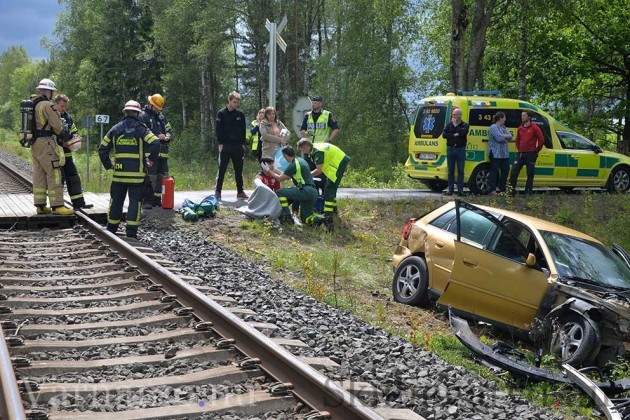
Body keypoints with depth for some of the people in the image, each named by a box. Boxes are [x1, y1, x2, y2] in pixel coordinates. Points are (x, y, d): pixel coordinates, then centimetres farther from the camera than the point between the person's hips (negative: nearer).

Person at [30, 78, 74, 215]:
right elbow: (57, 125, -13)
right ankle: (57, 205, -8)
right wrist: (59, 134, 9)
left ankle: (40, 205, 14)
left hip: (34, 143, 9)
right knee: (54, 174, -7)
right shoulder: (48, 105, -13)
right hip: (46, 142, -9)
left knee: (39, 174, 11)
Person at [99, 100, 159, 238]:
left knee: (116, 200, 13)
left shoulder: (115, 129, 7)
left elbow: (102, 148, 8)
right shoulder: (141, 129, -3)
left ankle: (111, 229, 21)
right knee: (135, 201, 2)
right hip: (137, 173, -3)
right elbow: (155, 143, -17)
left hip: (119, 172, 3)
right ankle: (131, 231, -2)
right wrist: (151, 160, -3)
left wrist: (107, 164, 15)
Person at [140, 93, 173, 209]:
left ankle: (157, 200, 20)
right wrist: (157, 137, -18)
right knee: (149, 178, -9)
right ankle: (146, 201, -4)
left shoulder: (161, 117, 19)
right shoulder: (143, 117, -3)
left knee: (161, 177, 11)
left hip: (162, 153, 7)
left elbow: (169, 130, 22)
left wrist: (168, 136, -1)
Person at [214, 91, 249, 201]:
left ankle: (240, 191, 15)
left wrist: (243, 144, 5)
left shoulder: (240, 114, 8)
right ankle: (217, 191, 2)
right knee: (222, 169, -2)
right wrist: (220, 144, -10)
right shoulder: (221, 114, -2)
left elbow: (243, 130, 11)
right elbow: (218, 129, -3)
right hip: (225, 146, -3)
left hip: (238, 146, 4)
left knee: (239, 170, 8)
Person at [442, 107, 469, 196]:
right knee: (451, 171, 4)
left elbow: (463, 132, -17)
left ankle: (460, 190, 0)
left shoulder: (465, 125, 4)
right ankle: (451, 190, 8)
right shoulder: (449, 124, 11)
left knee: (460, 171, -2)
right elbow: (444, 134, -2)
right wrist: (454, 135, -11)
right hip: (450, 149, 2)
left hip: (460, 150, -2)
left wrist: (455, 125, -7)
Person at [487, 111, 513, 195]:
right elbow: (499, 138, -19)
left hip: (504, 154, 8)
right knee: (495, 171, -5)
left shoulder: (503, 128, 18)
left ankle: (503, 189, 17)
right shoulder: (493, 127, -9)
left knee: (505, 170, 8)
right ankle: (493, 190, -1)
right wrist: (506, 138, 1)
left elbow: (510, 137, 6)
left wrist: (503, 136, -12)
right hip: (495, 153, -8)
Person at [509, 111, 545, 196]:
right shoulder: (520, 128, 12)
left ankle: (528, 192, 8)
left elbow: (541, 140, -6)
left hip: (530, 154, -5)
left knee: (530, 174, 2)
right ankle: (512, 190, 1)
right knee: (514, 171, -3)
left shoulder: (534, 128, -5)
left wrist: (536, 151, -2)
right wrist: (519, 149, 13)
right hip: (521, 154, 5)